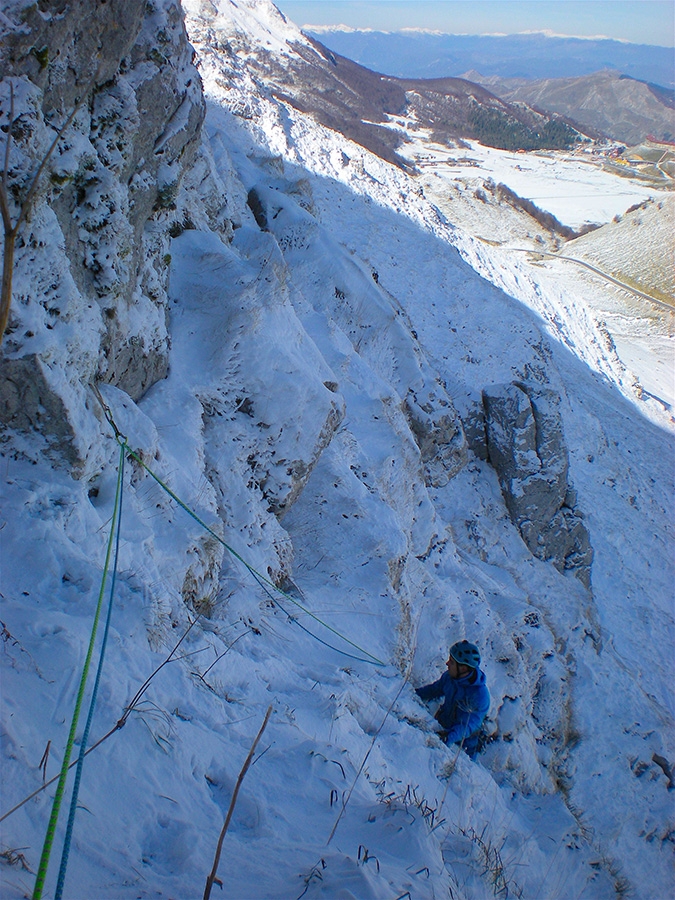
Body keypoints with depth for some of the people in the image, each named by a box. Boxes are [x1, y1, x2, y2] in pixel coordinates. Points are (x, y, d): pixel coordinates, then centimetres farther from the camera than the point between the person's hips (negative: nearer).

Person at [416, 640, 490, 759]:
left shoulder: (480, 694, -33)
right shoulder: (449, 676, -15)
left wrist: (449, 737, -50)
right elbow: (435, 689, 6)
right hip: (442, 729, 5)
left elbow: (470, 724, -36)